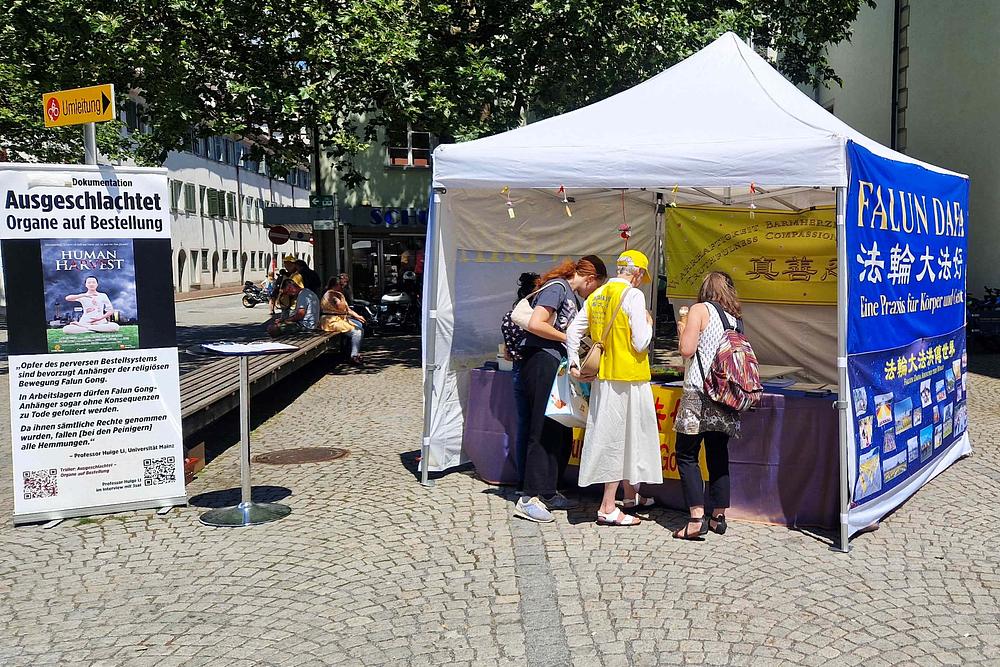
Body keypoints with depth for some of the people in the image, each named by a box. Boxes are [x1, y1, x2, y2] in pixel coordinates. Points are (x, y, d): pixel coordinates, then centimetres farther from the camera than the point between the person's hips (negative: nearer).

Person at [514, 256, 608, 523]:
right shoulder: (557, 287, -8)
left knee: (561, 431, 10)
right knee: (544, 431, -10)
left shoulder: (573, 296, 22)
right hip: (541, 362, -10)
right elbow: (535, 324, -18)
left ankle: (548, 493, 19)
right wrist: (569, 339, -10)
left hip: (557, 366, 10)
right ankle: (529, 498, -7)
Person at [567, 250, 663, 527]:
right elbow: (640, 344, -16)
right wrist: (648, 323, 2)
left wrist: (574, 364, 11)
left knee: (618, 436, 18)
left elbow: (572, 332, 8)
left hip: (603, 377, 7)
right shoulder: (633, 295, -13)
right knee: (622, 437, 0)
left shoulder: (596, 296, 9)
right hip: (628, 378, -7)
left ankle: (630, 494, 33)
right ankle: (608, 508, 4)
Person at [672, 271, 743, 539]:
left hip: (699, 391, -6)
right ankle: (719, 516, 16)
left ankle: (697, 518, -11)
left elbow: (687, 349, -12)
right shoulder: (734, 317, 13)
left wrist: (682, 328, 7)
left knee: (686, 455, -2)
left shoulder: (700, 309, -3)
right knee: (719, 455, 12)